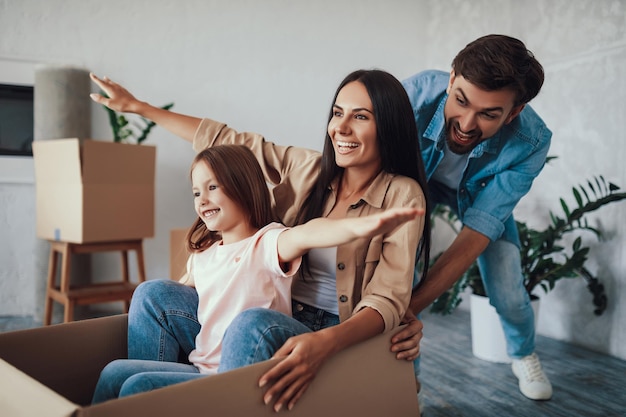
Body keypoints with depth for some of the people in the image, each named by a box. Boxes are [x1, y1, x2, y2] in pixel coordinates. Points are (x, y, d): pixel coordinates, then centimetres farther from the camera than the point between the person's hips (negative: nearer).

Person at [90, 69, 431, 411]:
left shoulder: (403, 196, -9)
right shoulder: (308, 168, 4)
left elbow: (386, 301, -17)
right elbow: (228, 143, 9)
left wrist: (325, 343, -37)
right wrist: (137, 106, 15)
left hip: (337, 335, -5)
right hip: (276, 318, 6)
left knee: (253, 324, -36)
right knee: (153, 297, -6)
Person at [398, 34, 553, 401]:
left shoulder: (530, 142, -36)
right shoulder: (417, 93, -40)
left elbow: (477, 232, -36)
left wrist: (411, 308, -45)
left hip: (482, 194, 0)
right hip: (415, 182, 0)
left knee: (508, 294, -2)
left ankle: (524, 356, 34)